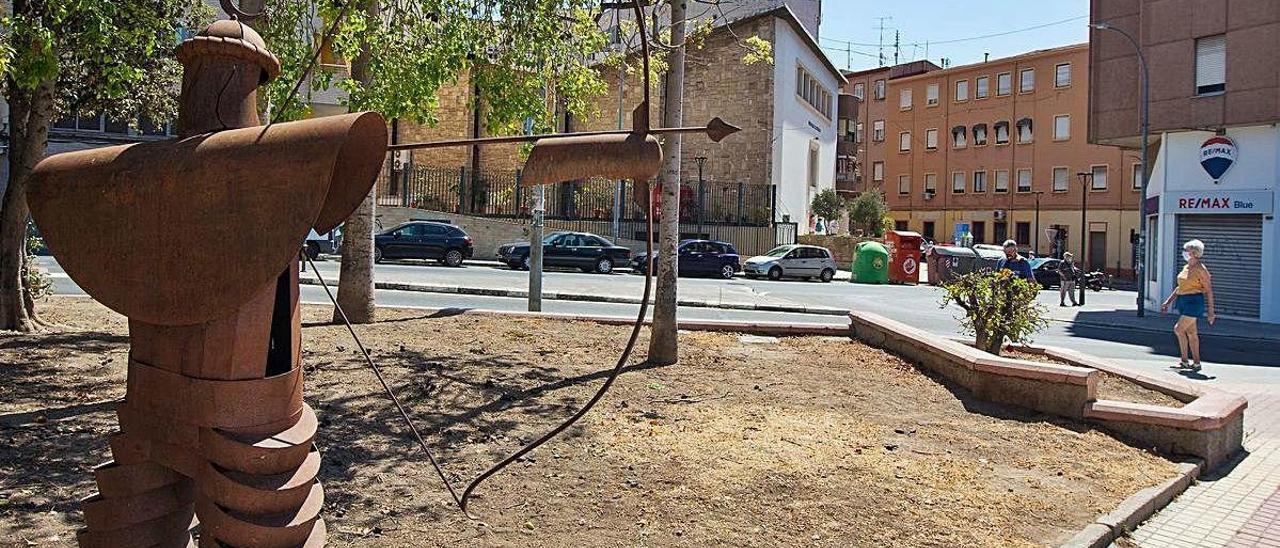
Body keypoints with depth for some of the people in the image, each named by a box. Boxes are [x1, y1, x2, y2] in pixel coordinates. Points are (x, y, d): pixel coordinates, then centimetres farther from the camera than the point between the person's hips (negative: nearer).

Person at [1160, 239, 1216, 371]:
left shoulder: (1201, 269, -12)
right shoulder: (1186, 268, 12)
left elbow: (1208, 291, -10)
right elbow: (1180, 287, 21)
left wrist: (1210, 311, -11)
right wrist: (1168, 302, 18)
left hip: (1194, 302, -9)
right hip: (1183, 301, 9)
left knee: (1178, 329, -15)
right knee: (1191, 333, 10)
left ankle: (1184, 361, -6)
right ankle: (1196, 363, 15)